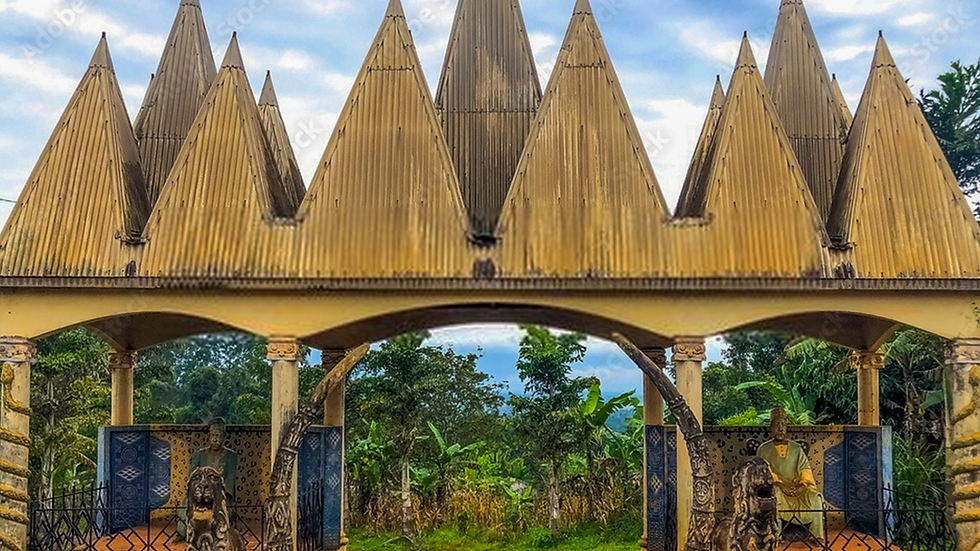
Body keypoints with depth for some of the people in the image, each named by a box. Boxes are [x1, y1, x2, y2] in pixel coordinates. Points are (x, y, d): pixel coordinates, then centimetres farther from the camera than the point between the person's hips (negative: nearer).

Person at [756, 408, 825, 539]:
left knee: (815, 497, -29)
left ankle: (818, 537, -27)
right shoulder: (764, 450, 11)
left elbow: (805, 469, 8)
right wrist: (780, 484, -17)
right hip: (774, 486, -2)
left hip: (797, 487, 2)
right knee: (775, 494, -39)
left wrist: (803, 484, -14)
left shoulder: (797, 449, 18)